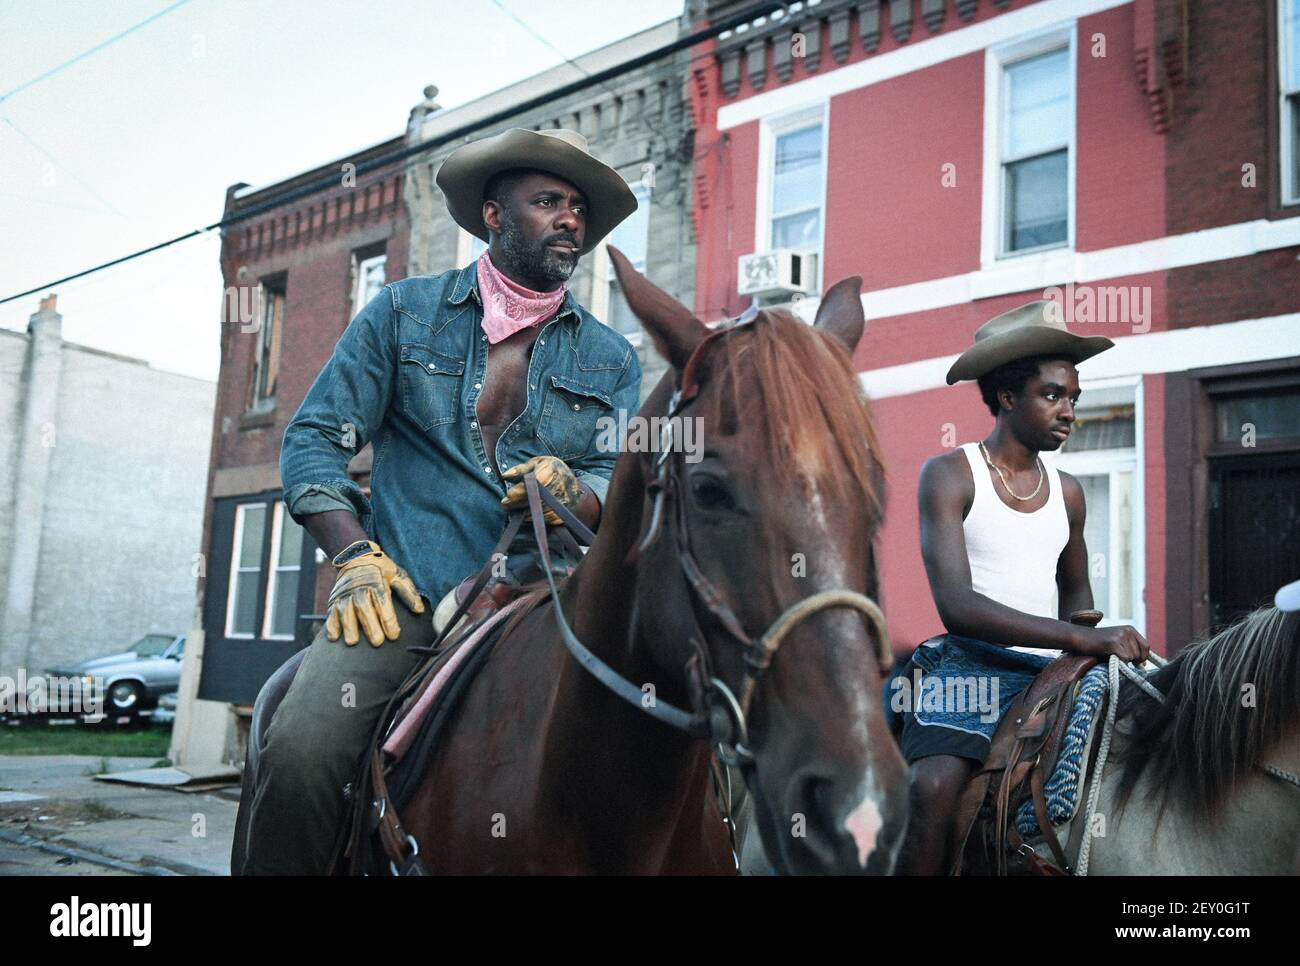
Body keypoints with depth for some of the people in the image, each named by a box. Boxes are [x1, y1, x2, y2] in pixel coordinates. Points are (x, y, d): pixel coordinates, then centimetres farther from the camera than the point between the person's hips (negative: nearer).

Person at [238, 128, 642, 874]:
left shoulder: (611, 359, 15)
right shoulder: (406, 312, 12)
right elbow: (316, 436, 8)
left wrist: (574, 491, -14)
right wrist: (356, 556, -6)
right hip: (407, 595, -1)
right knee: (300, 750, -25)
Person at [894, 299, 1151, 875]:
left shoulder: (1067, 492, 15)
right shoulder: (949, 476, -3)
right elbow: (955, 604, -15)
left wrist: (1084, 625, 5)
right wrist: (1081, 638, -22)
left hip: (1052, 670, 6)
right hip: (970, 662, -6)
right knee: (933, 789, -32)